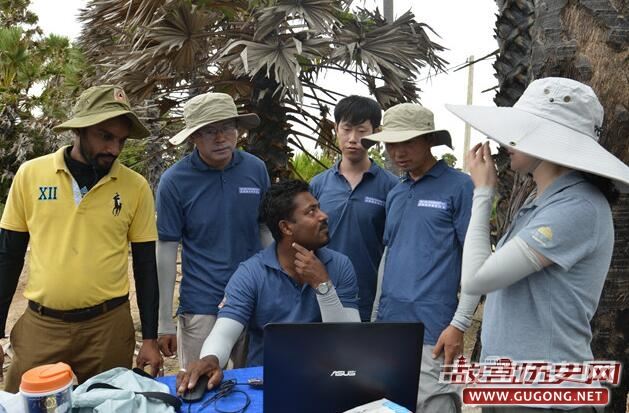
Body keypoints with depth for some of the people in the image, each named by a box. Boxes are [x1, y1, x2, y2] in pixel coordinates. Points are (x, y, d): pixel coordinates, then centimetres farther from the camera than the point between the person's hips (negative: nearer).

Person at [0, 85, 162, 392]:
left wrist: (150, 338, -1)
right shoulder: (30, 174, -2)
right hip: (39, 324, 1)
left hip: (109, 325, 0)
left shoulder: (136, 187, -5)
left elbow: (145, 265, 0)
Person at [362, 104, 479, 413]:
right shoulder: (395, 194, 13)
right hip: (388, 324, 7)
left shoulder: (459, 186, -6)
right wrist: (375, 314, 15)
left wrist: (459, 324, -13)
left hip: (431, 329, -6)